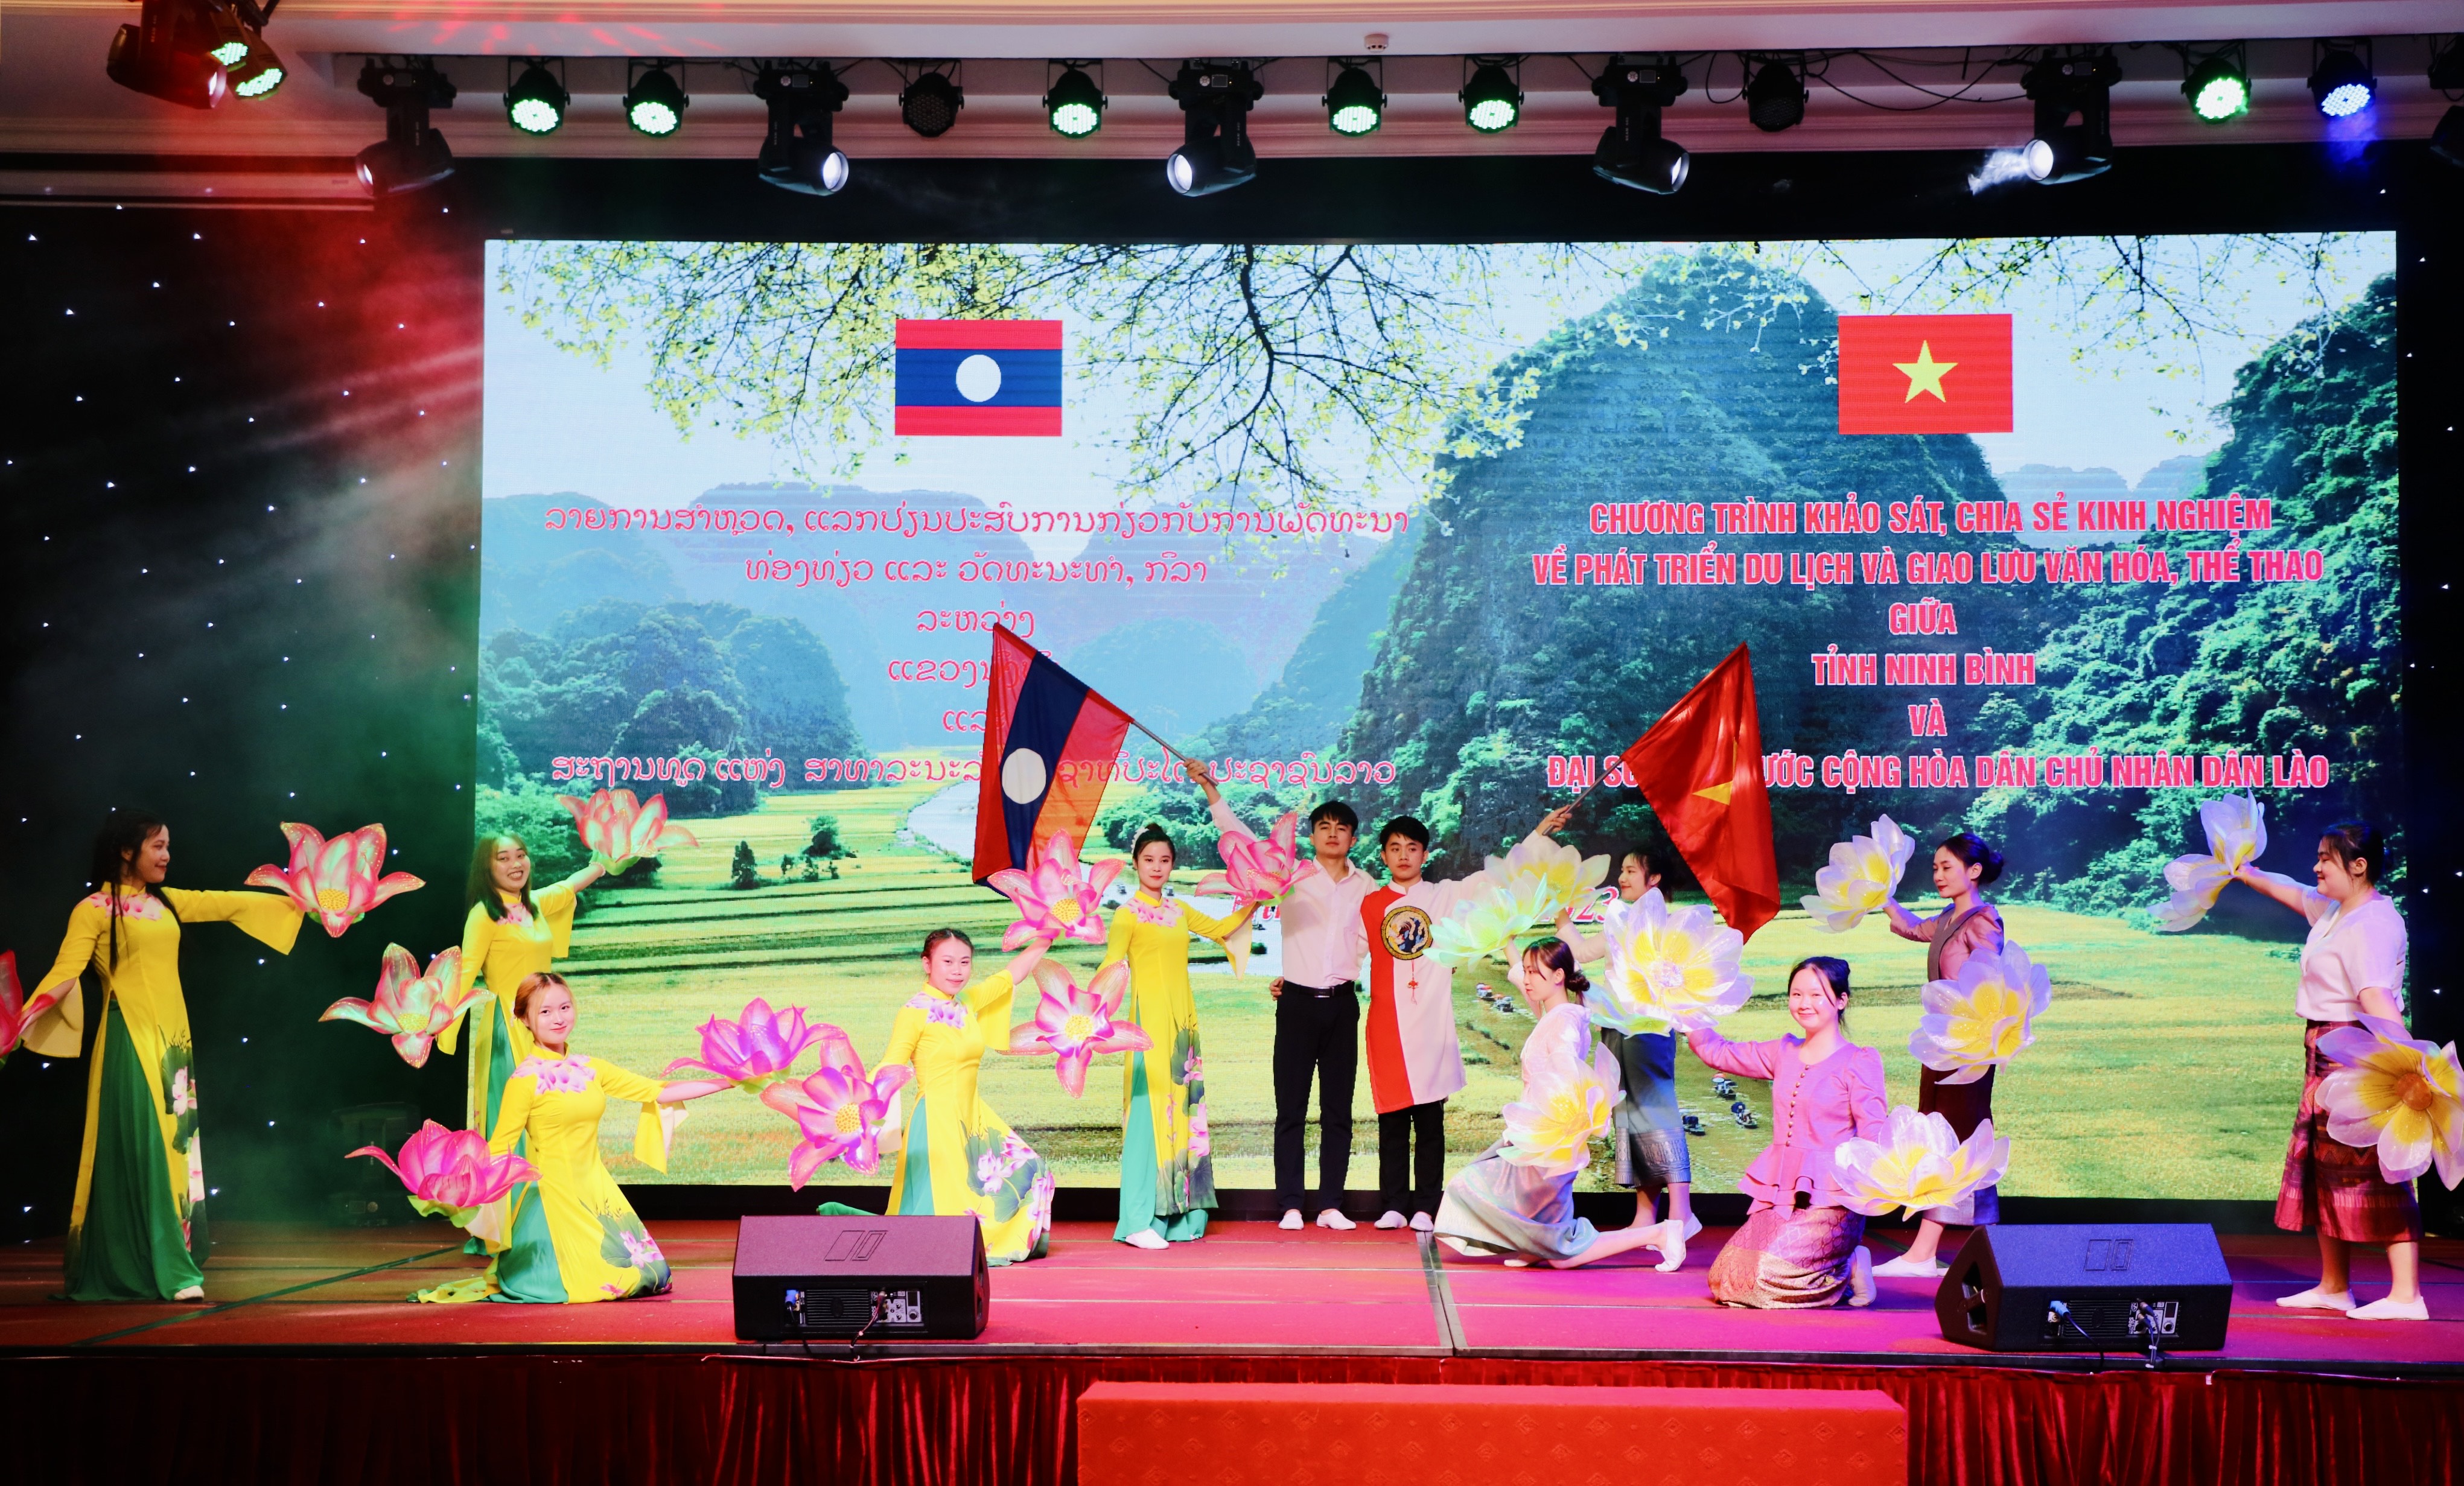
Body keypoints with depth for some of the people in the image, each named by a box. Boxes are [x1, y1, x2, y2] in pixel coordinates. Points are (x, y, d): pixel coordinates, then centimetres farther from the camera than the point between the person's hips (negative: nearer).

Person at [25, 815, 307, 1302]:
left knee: (174, 1144, 6)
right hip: (131, 1039, -7)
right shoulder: (94, 909, -5)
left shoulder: (167, 902, 13)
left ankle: (175, 1265, 12)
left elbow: (229, 903, 19)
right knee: (141, 1148, -6)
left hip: (172, 1037, 7)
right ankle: (167, 1271, -5)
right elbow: (67, 971, -13)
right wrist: (26, 1016, -29)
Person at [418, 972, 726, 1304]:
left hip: (596, 1190, 6)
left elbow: (658, 1092, 8)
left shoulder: (591, 1069, 6)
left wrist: (726, 1081, 5)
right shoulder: (526, 1079, -9)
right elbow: (500, 1145, -11)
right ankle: (504, 1276, 18)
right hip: (553, 1192, -6)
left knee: (649, 1275, 4)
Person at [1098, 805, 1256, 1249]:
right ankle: (1139, 1222, -8)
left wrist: (1253, 903, 18)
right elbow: (1110, 968, -11)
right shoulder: (1128, 914, -4)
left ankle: (1178, 1215, 13)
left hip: (1183, 1020, 7)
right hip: (1149, 1020, -7)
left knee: (1182, 1109, 7)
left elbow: (1220, 930, 26)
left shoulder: (1179, 910, 14)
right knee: (1150, 1108, -10)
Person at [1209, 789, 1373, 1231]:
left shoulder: (1365, 885, 8)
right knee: (1291, 1109, 0)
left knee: (1338, 1111, 5)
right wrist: (1211, 791, -12)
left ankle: (1331, 1205, 11)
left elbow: (1360, 943, 13)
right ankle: (1290, 1206, 5)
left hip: (1342, 1003, 2)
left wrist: (1326, 979, 5)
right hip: (1298, 1003, -2)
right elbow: (1241, 839, -4)